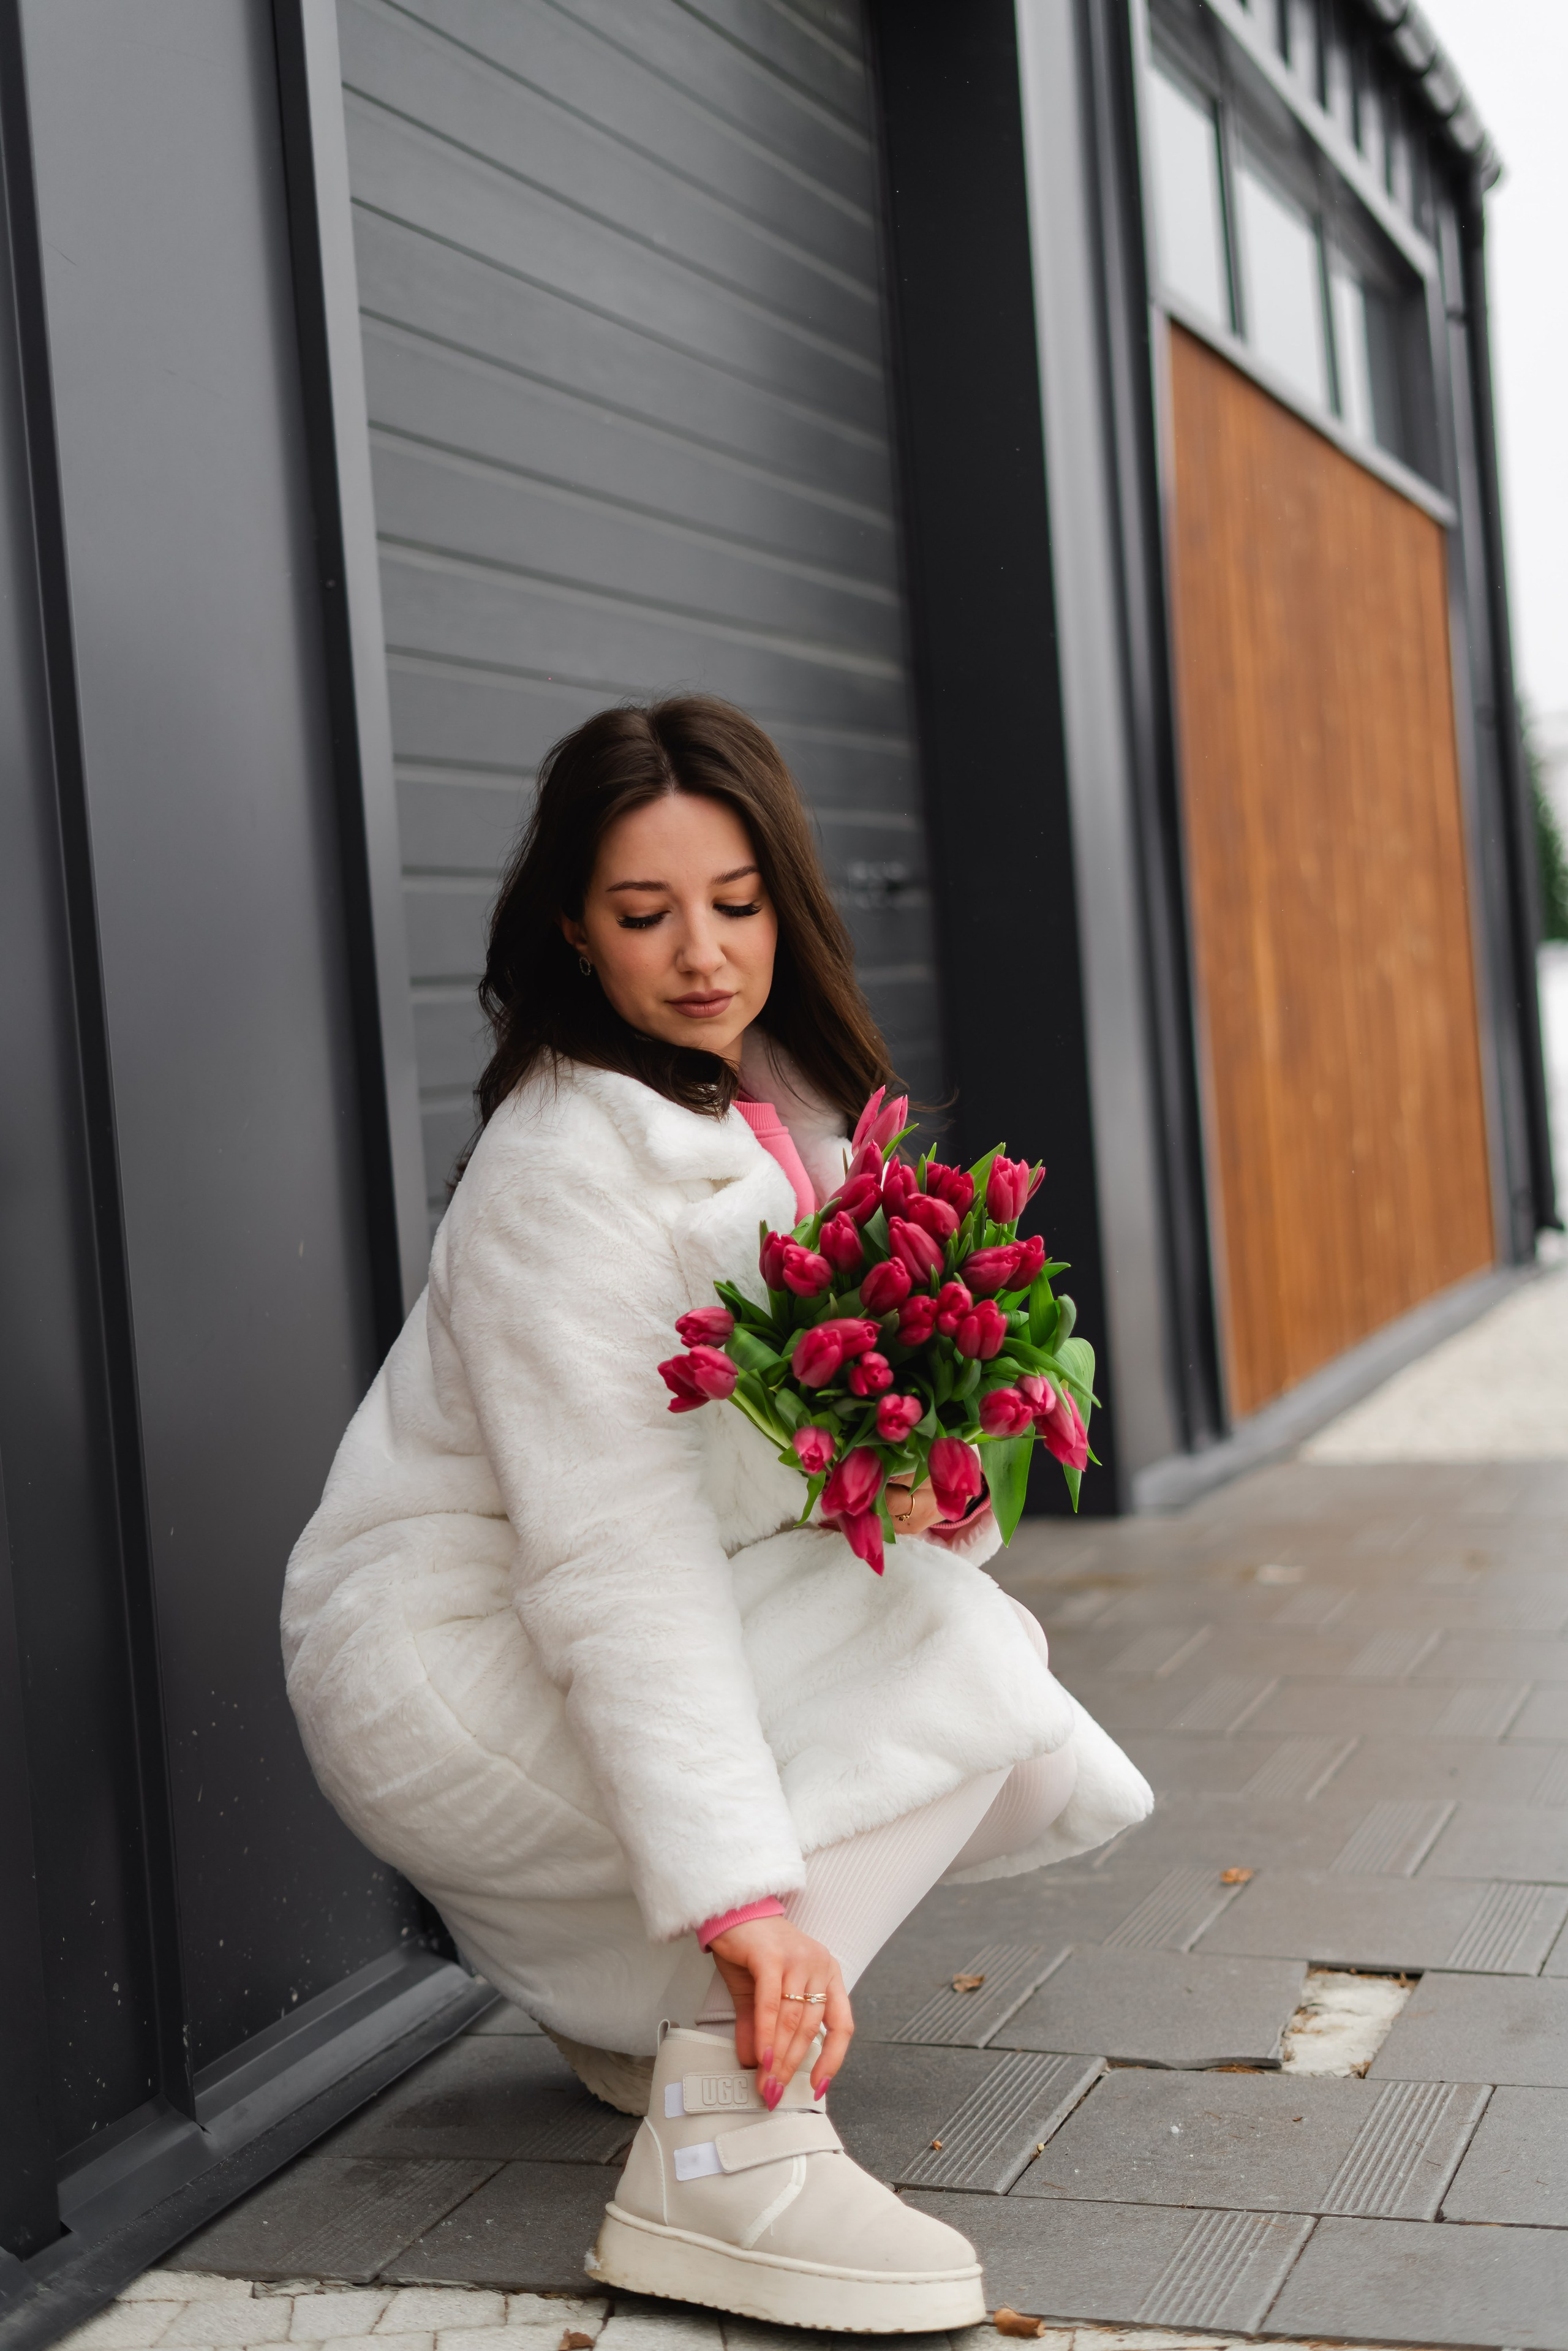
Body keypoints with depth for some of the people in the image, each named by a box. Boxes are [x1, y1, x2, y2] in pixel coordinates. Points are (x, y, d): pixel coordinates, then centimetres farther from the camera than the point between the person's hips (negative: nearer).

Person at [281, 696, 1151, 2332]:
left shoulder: (781, 1102, 5)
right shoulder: (567, 1171, -22)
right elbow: (619, 1562, -29)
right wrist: (738, 1891, -34)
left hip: (637, 1644, 8)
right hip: (446, 1668, -8)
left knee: (1056, 1773, -1)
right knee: (950, 1649, -23)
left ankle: (632, 1994, 15)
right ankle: (724, 2140, -21)